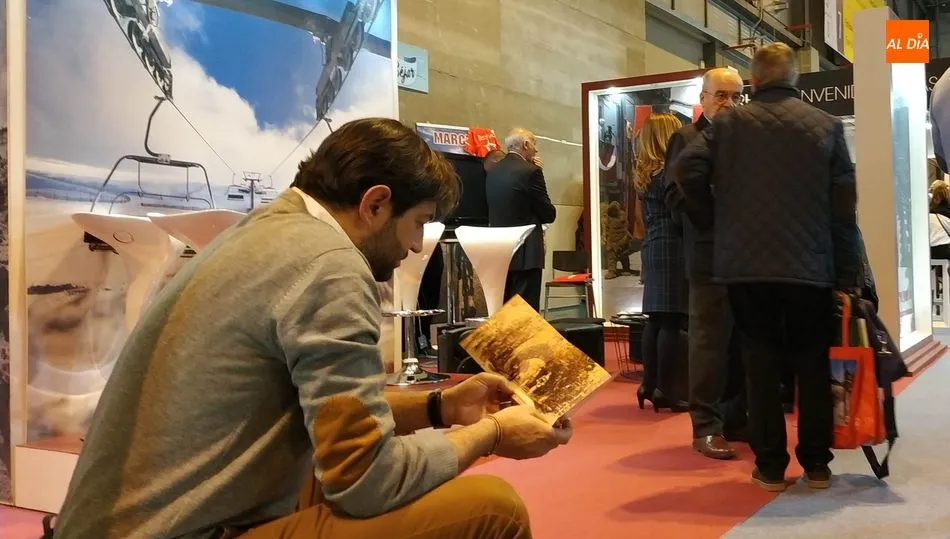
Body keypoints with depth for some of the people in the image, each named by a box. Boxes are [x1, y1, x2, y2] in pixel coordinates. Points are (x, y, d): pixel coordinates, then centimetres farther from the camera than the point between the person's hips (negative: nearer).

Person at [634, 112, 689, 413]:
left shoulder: (644, 174, 15)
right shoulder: (667, 171, -12)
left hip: (653, 249, 9)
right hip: (671, 250, -9)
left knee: (655, 319, 9)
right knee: (671, 321, -6)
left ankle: (650, 384, 12)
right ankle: (665, 389, -5)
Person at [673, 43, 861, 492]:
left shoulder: (728, 123, 3)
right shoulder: (827, 125, 5)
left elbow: (688, 172, -9)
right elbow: (844, 206, 1)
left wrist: (714, 225, 6)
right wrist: (847, 274, 4)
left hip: (746, 265, 0)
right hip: (812, 267, 1)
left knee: (761, 366, 6)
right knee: (813, 366, 10)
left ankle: (770, 466, 10)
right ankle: (816, 464, 16)